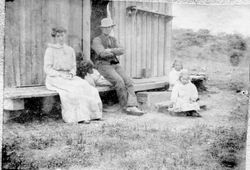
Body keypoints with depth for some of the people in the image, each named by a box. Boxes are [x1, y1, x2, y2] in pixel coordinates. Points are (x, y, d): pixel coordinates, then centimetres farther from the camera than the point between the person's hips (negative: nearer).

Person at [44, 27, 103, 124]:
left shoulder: (70, 50, 15)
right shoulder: (50, 50, 0)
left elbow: (74, 67, 16)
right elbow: (47, 69, -5)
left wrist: (71, 74, -7)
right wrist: (61, 75, -17)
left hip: (69, 77, 5)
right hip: (54, 78, -5)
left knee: (84, 86, -24)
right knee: (74, 89, -32)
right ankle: (80, 117, -29)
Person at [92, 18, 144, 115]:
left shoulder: (113, 40, 21)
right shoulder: (96, 40, 2)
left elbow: (121, 51, 2)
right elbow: (102, 53, -17)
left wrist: (110, 50, -13)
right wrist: (116, 52, -8)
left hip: (115, 65, 6)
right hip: (103, 65, -5)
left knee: (128, 81, -19)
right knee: (119, 81, -28)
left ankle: (132, 107, -29)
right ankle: (125, 106, -16)